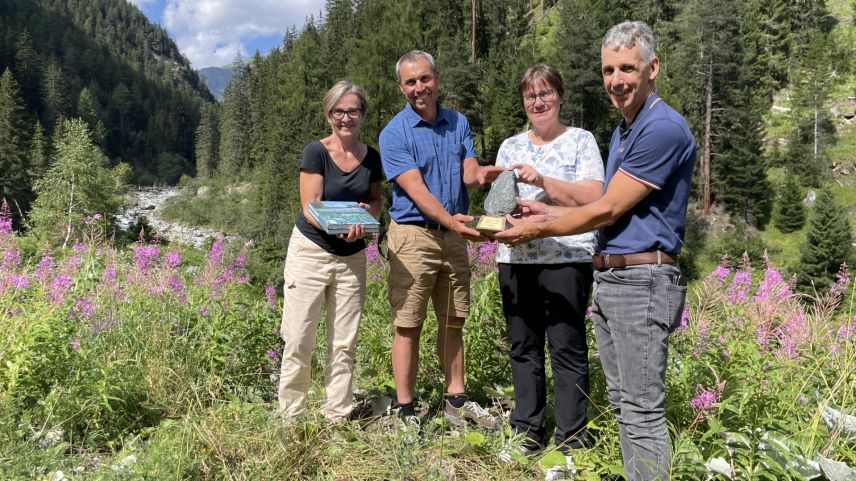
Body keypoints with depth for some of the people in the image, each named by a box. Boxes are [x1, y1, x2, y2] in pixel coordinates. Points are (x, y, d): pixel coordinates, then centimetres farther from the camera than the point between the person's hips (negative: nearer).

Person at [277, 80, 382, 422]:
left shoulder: (371, 157, 5)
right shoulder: (316, 152, -8)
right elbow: (310, 208, -13)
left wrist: (368, 211, -8)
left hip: (352, 257, 4)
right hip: (310, 252, -4)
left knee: (344, 344, 7)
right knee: (299, 340, -2)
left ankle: (337, 416, 20)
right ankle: (290, 417, 14)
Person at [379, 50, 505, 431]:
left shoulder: (458, 123, 9)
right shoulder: (394, 134, -8)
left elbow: (469, 172, -1)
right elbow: (416, 190, -19)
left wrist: (482, 174, -26)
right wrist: (450, 220, -35)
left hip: (454, 236, 5)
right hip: (414, 235, -5)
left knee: (452, 322, 14)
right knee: (408, 326, -1)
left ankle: (456, 400, 27)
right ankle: (406, 410, 10)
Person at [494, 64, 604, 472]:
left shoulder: (581, 140, 3)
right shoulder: (510, 146, 16)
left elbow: (593, 199, -9)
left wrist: (542, 181, -18)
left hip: (566, 259, -4)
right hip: (515, 260, 4)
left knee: (567, 350, -1)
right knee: (523, 348, 10)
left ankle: (571, 441, 10)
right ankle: (526, 433, 22)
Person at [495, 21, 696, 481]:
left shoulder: (663, 128, -15)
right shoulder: (623, 130, 17)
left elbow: (608, 210, -15)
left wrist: (539, 229, -4)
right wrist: (548, 210, 16)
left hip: (642, 281, -10)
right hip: (608, 278, 10)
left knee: (642, 410, -4)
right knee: (622, 403, 17)